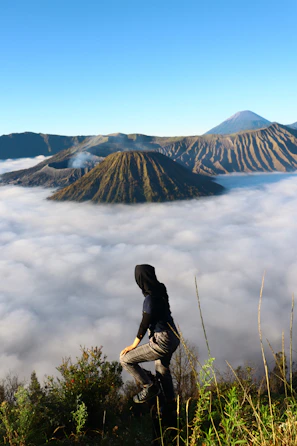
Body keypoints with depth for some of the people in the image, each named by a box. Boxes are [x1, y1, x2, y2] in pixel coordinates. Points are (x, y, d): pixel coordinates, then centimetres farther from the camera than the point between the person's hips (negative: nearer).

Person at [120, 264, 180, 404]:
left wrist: (133, 345, -3)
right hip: (172, 337, 9)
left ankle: (149, 387, 12)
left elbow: (145, 324, -14)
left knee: (125, 359, 0)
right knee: (162, 369, 32)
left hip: (162, 342, -9)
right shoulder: (160, 290, -3)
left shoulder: (150, 299, -25)